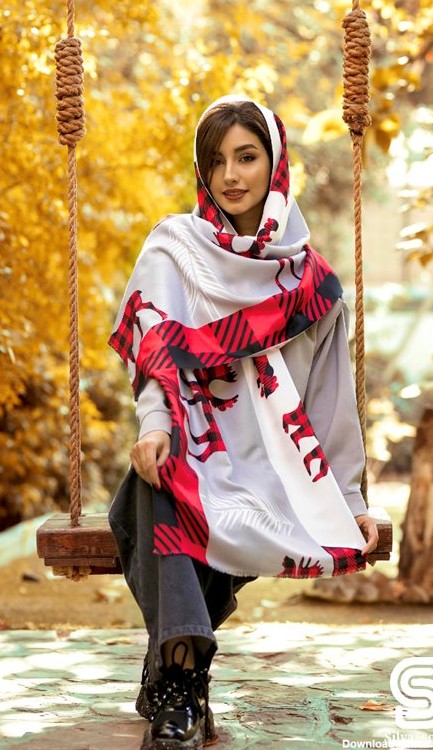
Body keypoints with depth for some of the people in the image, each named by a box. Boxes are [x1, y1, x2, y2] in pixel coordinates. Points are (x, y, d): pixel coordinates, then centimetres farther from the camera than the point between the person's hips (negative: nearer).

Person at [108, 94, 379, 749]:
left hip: (271, 461, 2)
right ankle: (180, 693, -44)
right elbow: (156, 344, -10)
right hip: (191, 445, -1)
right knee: (163, 481, -38)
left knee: (229, 524, -34)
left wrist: (350, 500, 12)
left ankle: (169, 679, -22)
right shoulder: (175, 246, 7)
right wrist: (154, 424, -30)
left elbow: (331, 397, 15)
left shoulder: (310, 277, 13)